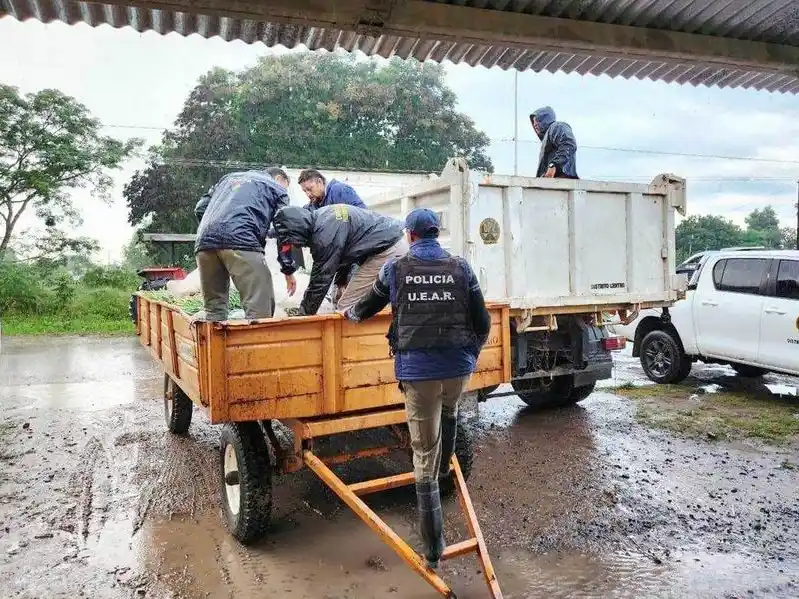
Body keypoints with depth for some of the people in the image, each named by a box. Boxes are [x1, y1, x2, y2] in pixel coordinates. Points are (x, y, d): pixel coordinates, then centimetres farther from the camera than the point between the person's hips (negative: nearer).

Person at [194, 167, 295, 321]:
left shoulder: (231, 176, 36)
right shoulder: (277, 188, 22)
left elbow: (200, 208, 28)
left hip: (204, 241, 6)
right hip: (241, 240, -6)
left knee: (214, 309, 12)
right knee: (259, 309, -8)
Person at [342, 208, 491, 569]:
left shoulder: (395, 268, 4)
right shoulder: (461, 268, 5)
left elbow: (367, 308, 18)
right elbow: (482, 323, 5)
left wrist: (350, 314, 41)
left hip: (417, 372, -1)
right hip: (458, 368, 2)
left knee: (424, 455, 6)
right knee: (449, 414, 37)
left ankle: (433, 549, 14)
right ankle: (444, 469, 51)